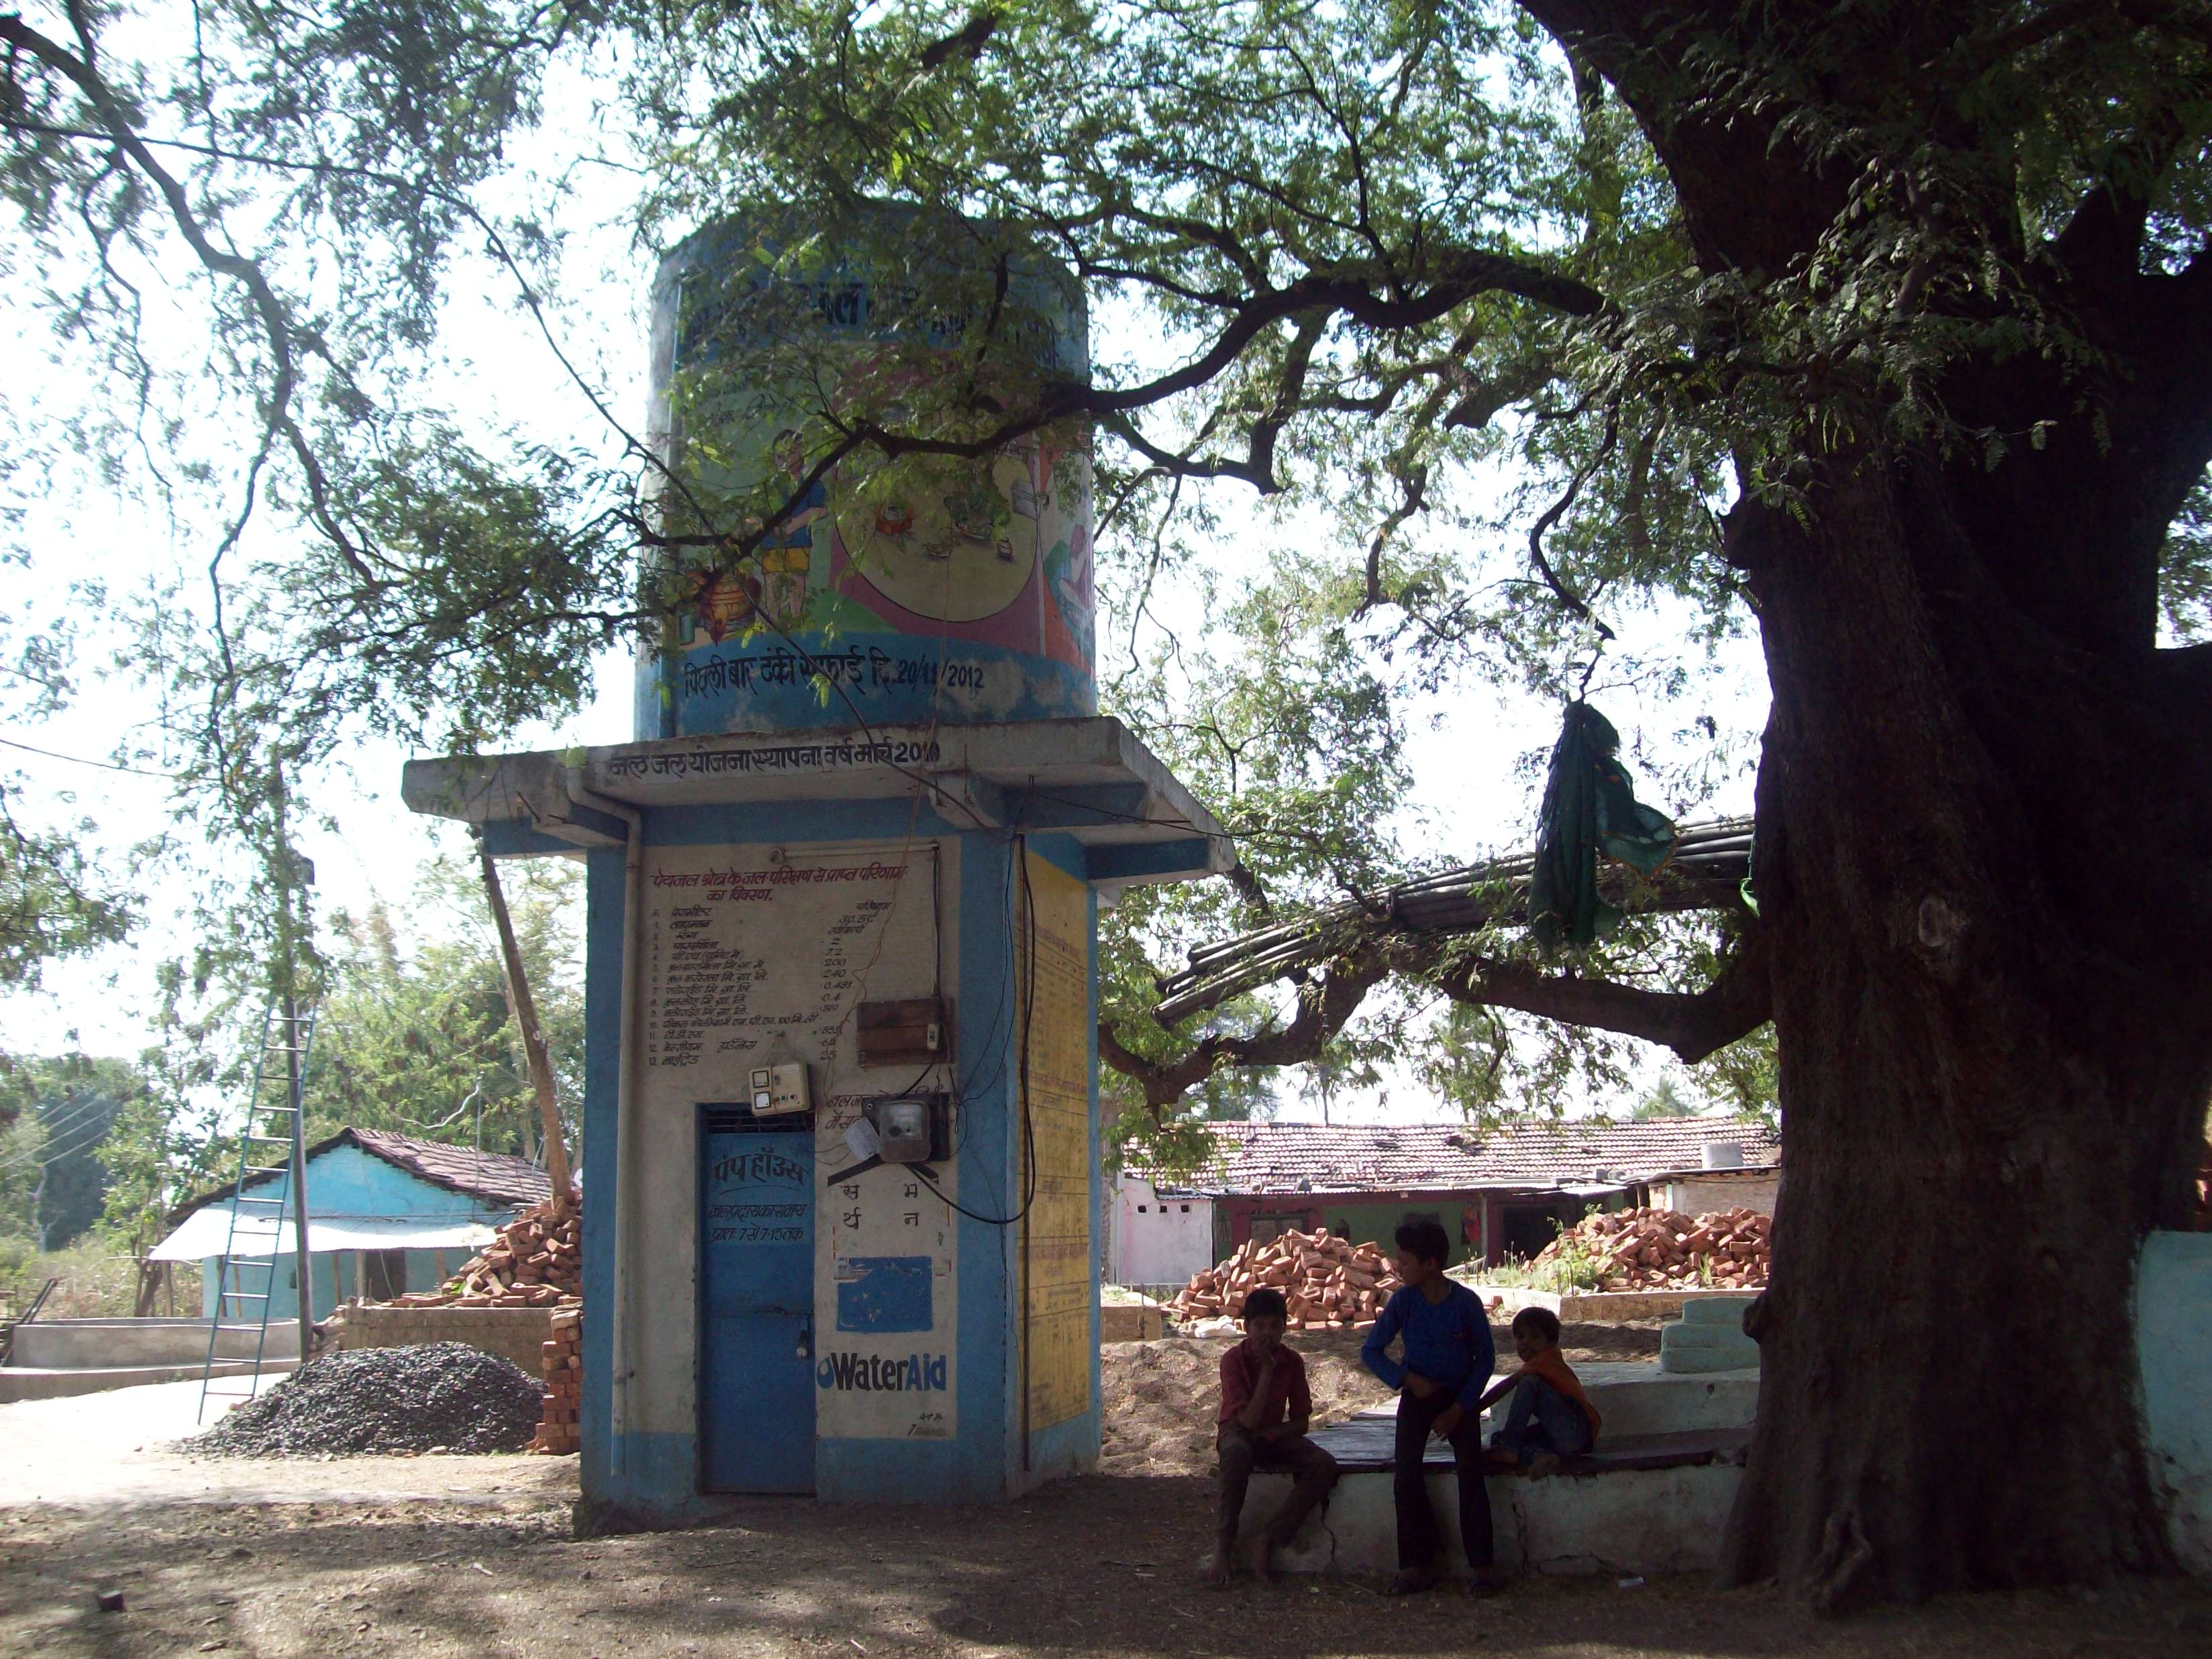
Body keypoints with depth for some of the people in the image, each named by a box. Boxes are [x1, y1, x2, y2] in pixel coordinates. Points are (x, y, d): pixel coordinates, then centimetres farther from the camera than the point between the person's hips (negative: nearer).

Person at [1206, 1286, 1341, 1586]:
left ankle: (1267, 1540, -19)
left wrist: (1266, 1433, -16)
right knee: (1237, 1453, -41)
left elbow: (1301, 1423, 0)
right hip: (1238, 1432, -4)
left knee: (1325, 1466, -24)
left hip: (1275, 1436, 4)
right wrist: (1267, 1369, -26)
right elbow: (1248, 1421, -24)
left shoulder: (1292, 1362, -4)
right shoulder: (1234, 1359, -15)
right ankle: (1222, 1548, -31)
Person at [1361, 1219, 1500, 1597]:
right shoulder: (1404, 1300, -12)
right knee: (1406, 1477, -12)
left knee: (1471, 1476, -14)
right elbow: (1371, 1351, -4)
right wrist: (1408, 1379, -18)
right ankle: (1419, 1562, -2)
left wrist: (1459, 1408, -11)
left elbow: (1486, 1357, -7)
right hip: (1417, 1395, 2)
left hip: (1460, 1397, -2)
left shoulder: (1466, 1302, -16)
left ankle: (1482, 1565, -6)